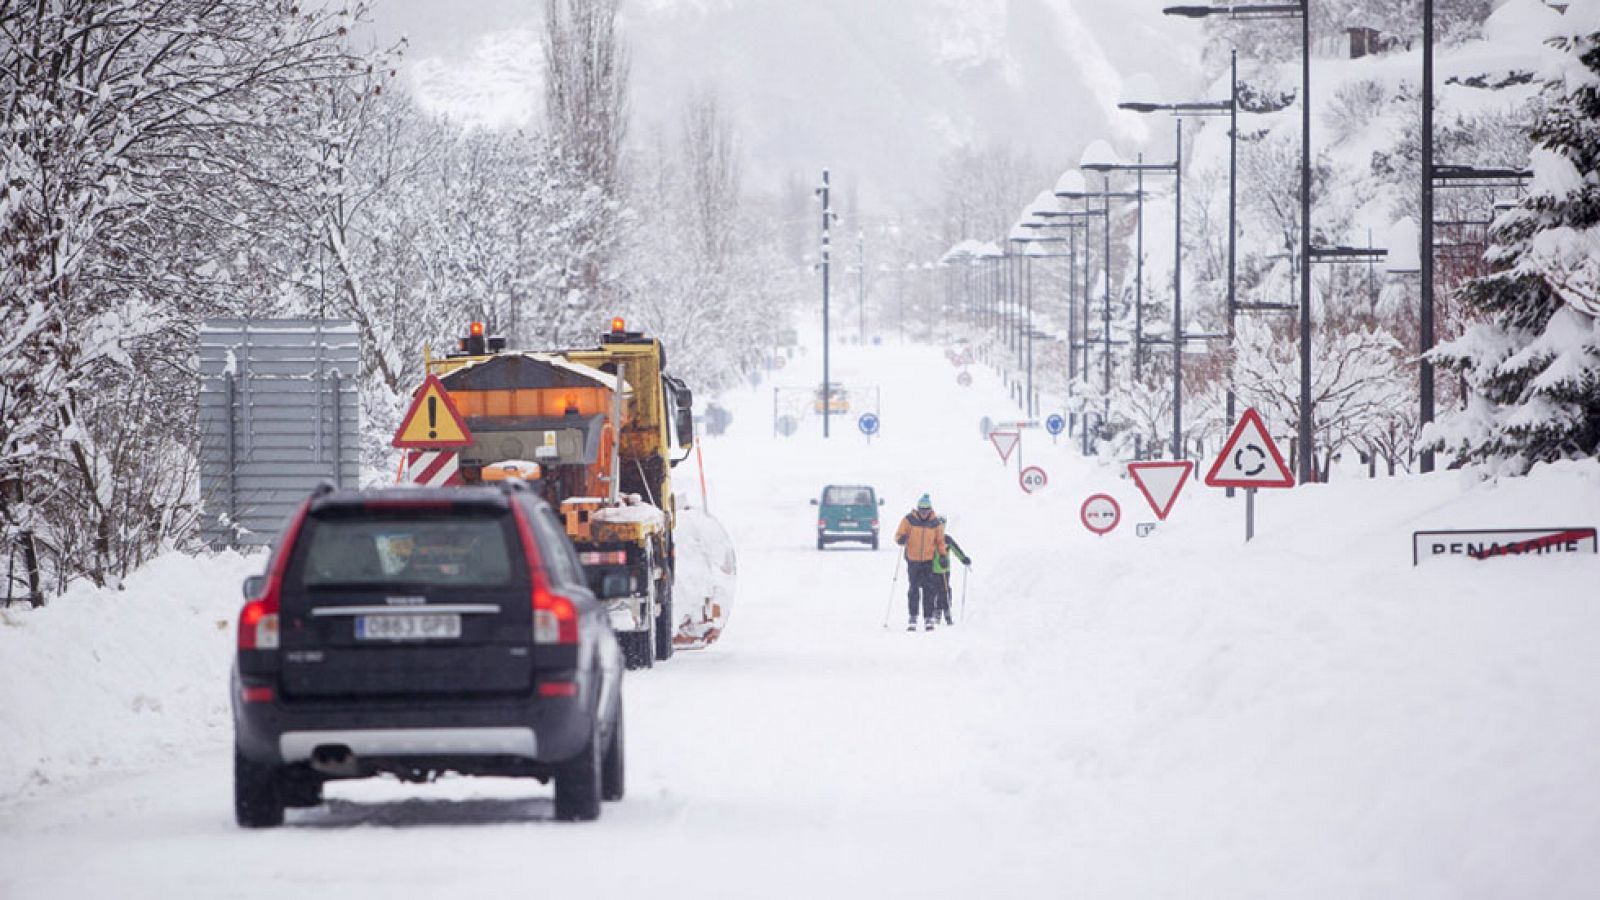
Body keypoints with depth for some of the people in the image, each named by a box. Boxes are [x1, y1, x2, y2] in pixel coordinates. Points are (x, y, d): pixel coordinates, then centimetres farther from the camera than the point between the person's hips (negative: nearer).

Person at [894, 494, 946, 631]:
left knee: (929, 589, -5)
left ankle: (928, 618, 1)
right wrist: (901, 539, -26)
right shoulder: (909, 520, -4)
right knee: (914, 589, 3)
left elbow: (940, 541, 10)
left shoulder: (936, 523, 1)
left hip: (929, 560, 1)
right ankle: (913, 617, 11)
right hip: (912, 559, -1)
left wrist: (942, 555, -2)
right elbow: (898, 535, -3)